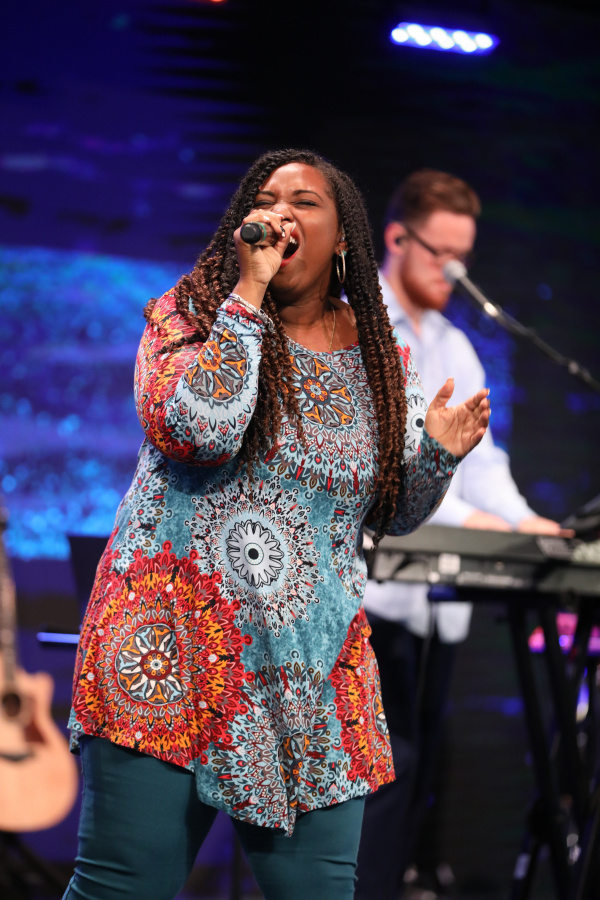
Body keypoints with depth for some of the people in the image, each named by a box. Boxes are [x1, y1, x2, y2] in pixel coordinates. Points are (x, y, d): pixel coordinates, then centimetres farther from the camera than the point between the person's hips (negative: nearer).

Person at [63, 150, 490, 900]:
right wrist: (248, 295, -15)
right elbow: (195, 430, -21)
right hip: (173, 641, -3)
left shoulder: (380, 358, 11)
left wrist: (439, 453, -2)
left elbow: (393, 512, 19)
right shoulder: (190, 315, 0)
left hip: (311, 665, 4)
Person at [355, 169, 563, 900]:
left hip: (439, 593, 8)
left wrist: (517, 519, -4)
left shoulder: (455, 350, 22)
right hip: (370, 587, -7)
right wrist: (460, 514, -25)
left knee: (415, 773, 6)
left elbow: (476, 452, 17)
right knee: (385, 765, -14)